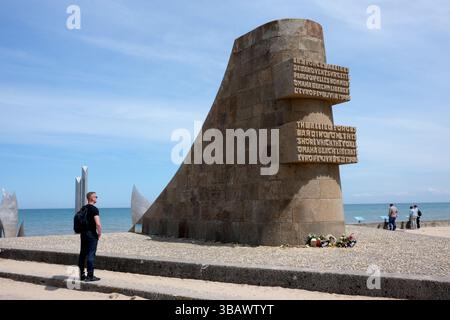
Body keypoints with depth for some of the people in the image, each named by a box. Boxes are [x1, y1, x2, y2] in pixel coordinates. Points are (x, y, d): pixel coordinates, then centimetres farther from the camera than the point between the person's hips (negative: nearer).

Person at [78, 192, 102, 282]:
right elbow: (98, 224, -23)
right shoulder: (94, 209, -14)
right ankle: (90, 276, -1)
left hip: (83, 234, 8)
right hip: (91, 234, -8)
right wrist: (99, 233, -8)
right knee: (91, 255, -4)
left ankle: (81, 275, 18)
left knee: (82, 254, 11)